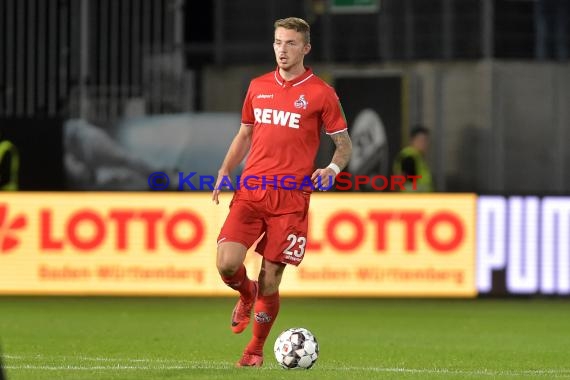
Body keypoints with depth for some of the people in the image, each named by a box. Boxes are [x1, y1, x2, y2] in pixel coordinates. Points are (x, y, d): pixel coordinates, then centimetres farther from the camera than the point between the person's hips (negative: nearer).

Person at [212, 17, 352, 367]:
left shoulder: (321, 93, -1)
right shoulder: (258, 87, 12)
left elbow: (345, 144, 4)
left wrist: (334, 167, -17)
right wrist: (225, 172, 10)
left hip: (291, 198, -3)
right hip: (251, 191, 3)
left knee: (270, 279, -2)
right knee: (227, 263, -13)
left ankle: (256, 350, 18)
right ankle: (247, 295, 23)